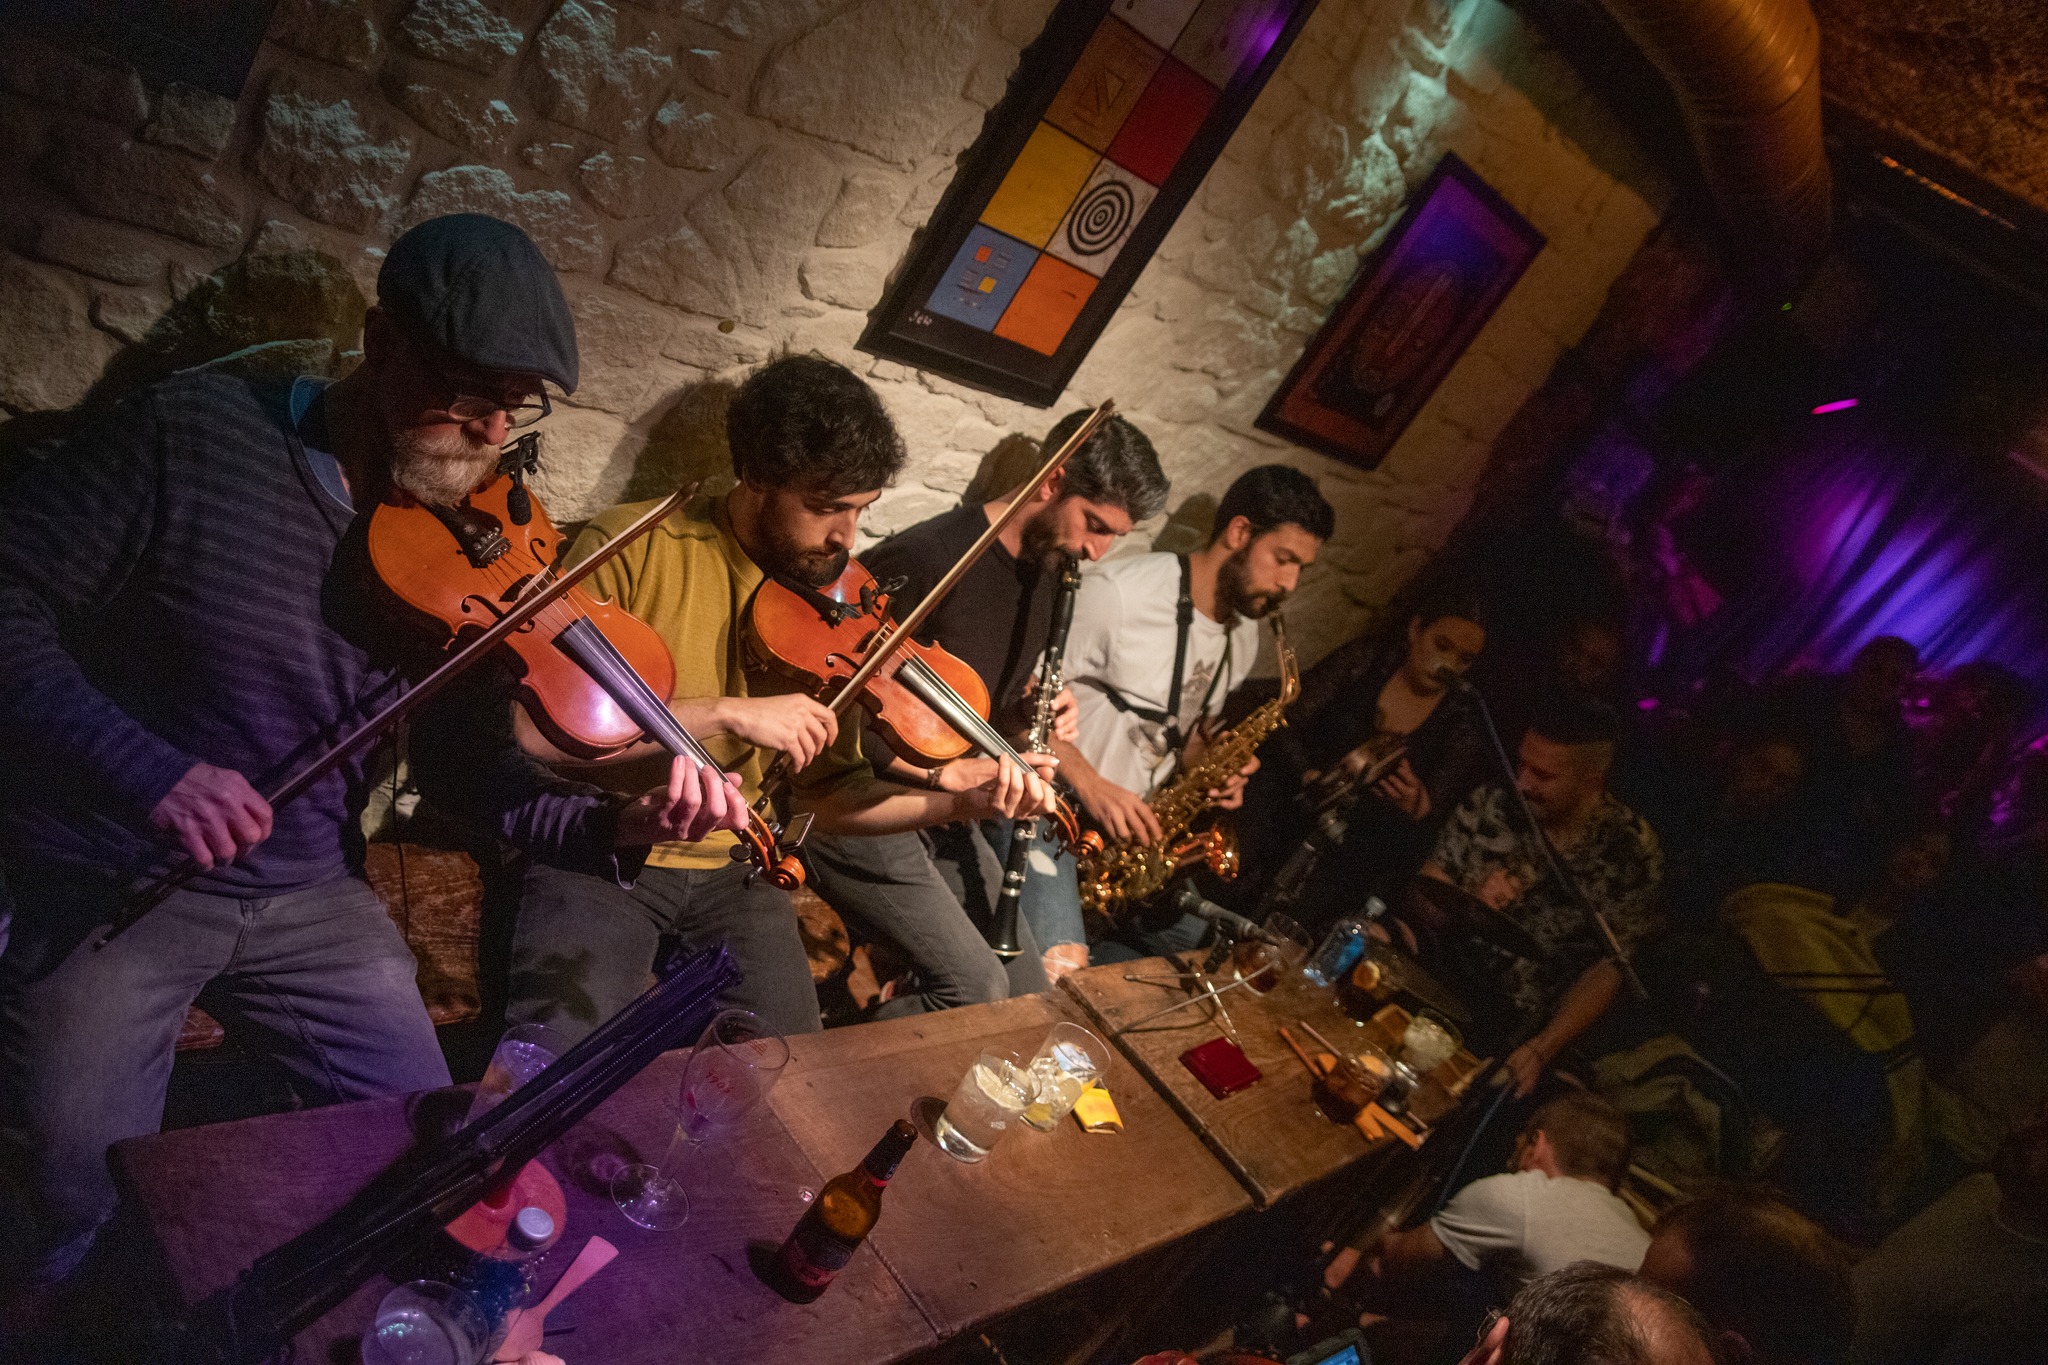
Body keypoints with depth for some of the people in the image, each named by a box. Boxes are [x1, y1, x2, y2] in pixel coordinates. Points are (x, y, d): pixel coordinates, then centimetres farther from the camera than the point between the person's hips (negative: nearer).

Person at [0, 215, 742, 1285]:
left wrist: (620, 827, -22)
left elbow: (473, 771, -4)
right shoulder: (196, 432, -15)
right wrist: (148, 768, -28)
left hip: (311, 893, 4)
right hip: (108, 882, -3)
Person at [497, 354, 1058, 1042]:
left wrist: (967, 803, -9)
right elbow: (536, 728, -20)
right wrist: (726, 713, -25)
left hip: (731, 877, 4)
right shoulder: (635, 547, -10)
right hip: (596, 857, -4)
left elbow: (829, 791, 5)